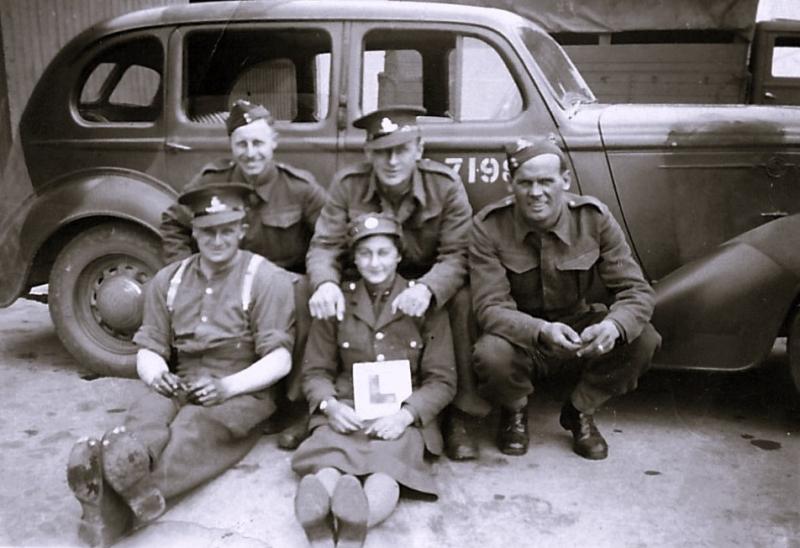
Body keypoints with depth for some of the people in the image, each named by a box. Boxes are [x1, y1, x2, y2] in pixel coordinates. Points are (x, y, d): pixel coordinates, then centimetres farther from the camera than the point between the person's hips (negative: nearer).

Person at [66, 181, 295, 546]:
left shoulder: (267, 279, -4)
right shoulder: (168, 280, 12)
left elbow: (279, 359, -10)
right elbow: (149, 349, 10)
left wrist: (227, 386, -26)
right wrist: (156, 375, -15)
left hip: (243, 392, -3)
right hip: (180, 386, 3)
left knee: (193, 426, -35)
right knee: (146, 413, -31)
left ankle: (115, 501, -58)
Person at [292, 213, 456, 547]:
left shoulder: (425, 303, 7)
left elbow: (443, 380, 5)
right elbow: (315, 371, 13)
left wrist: (406, 414, -14)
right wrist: (331, 405, -9)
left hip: (402, 419, -1)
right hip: (346, 414, 2)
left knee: (385, 476, -35)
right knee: (327, 473, -33)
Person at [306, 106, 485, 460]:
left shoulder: (446, 186, -14)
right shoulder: (347, 185, -10)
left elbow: (455, 256, -20)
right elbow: (324, 245, -13)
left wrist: (427, 288, -44)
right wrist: (325, 283, -39)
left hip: (429, 286, -1)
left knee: (463, 300, -33)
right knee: (307, 293, -26)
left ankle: (457, 417, -19)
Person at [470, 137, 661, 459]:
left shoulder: (593, 217, -12)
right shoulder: (489, 226, -18)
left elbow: (636, 290, -13)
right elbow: (490, 307, -23)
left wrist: (614, 326, -37)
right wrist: (542, 331, -42)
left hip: (578, 327, 3)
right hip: (520, 336, -2)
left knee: (643, 341, -22)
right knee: (491, 356, -35)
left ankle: (580, 411, 5)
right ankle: (514, 412, 4)